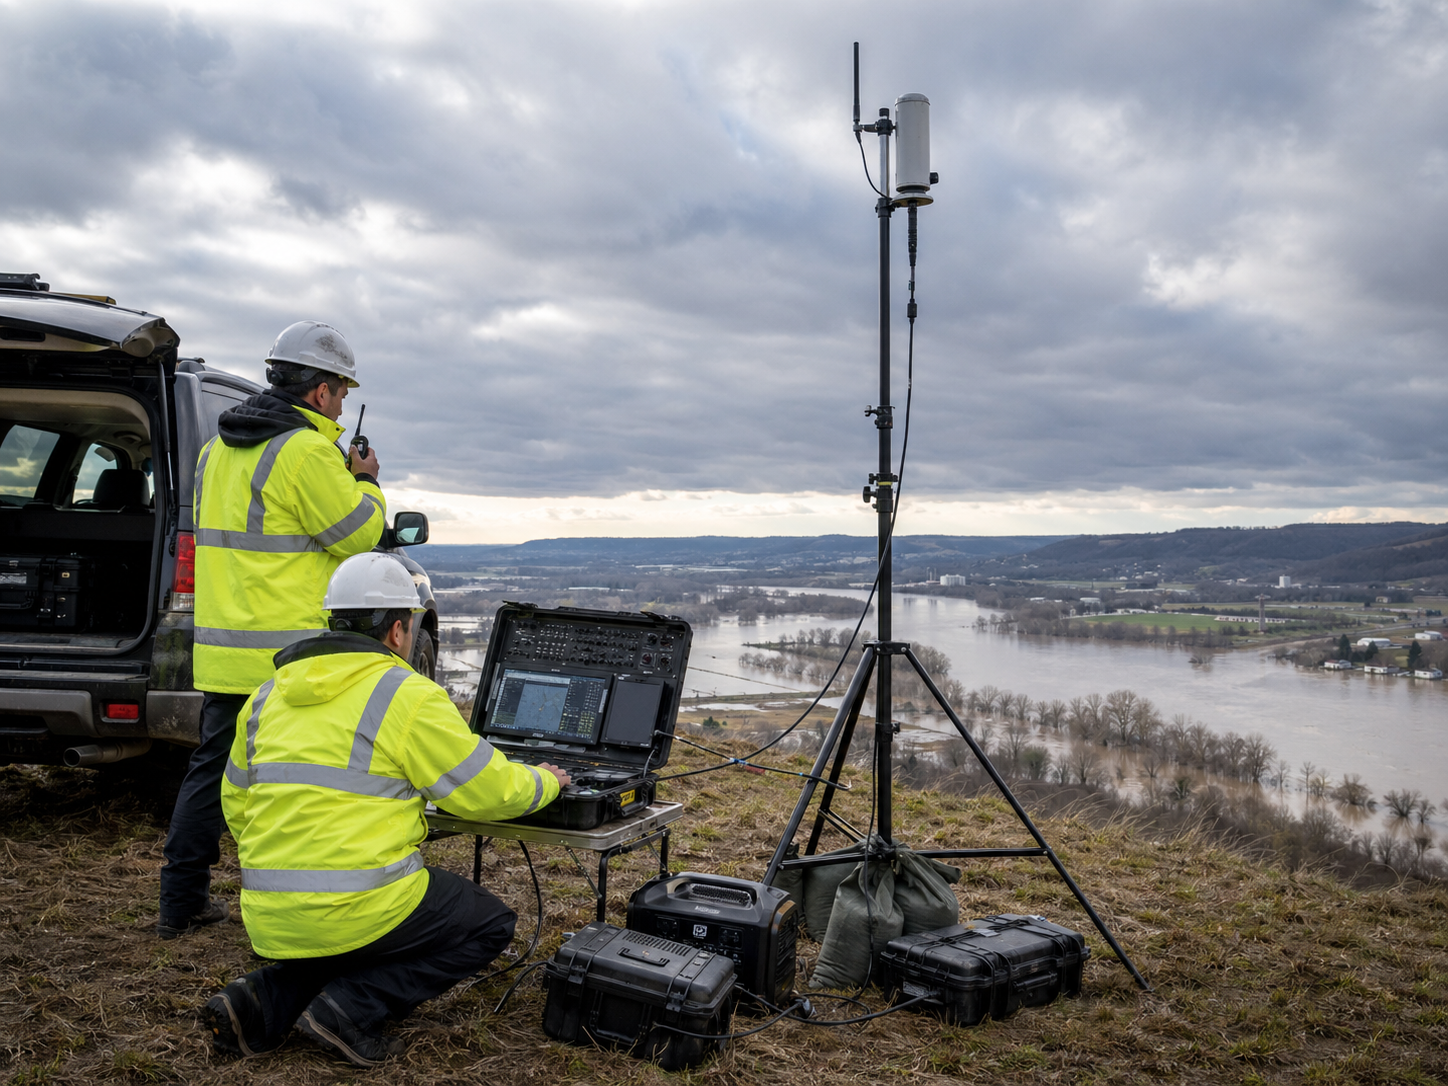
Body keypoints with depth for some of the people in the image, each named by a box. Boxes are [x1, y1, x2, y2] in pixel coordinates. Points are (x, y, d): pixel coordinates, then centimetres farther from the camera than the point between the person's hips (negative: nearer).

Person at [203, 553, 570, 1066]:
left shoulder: (268, 695, 11)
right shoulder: (407, 695, -10)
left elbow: (236, 802, 20)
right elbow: (488, 791, -6)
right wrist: (544, 783, 15)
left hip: (268, 916, 7)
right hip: (355, 907, -7)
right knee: (490, 924, 12)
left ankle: (267, 1000, 8)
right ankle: (352, 1005, -3)